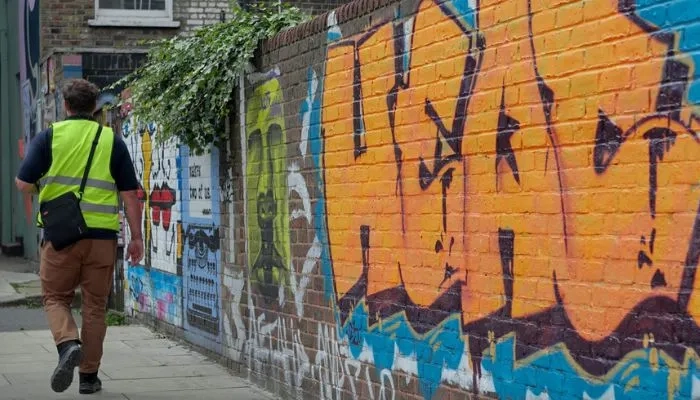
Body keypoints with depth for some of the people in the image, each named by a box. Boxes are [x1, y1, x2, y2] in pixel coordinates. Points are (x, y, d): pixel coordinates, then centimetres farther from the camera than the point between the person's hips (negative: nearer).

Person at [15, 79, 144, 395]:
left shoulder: (49, 136, 0)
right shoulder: (112, 141, 4)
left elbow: (23, 184, -5)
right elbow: (129, 193, 2)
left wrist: (41, 184, 18)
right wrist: (137, 237, 7)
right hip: (102, 235, 1)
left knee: (55, 297, 12)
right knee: (95, 305, 11)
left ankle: (68, 343, -17)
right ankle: (89, 375, 14)